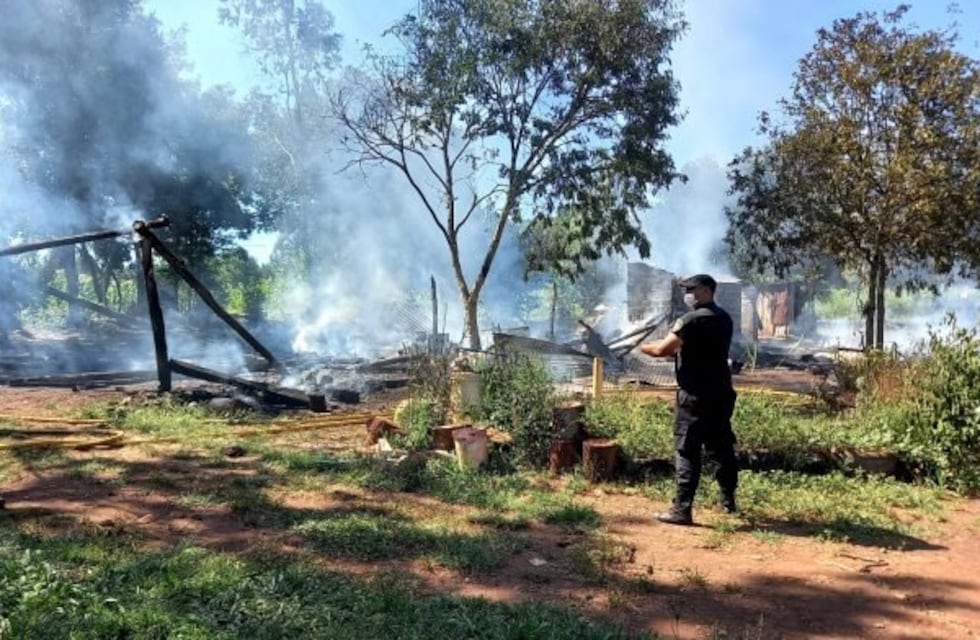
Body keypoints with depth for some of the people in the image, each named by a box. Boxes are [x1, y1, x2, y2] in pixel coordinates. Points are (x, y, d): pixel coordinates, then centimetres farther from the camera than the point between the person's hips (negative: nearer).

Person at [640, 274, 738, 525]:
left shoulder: (692, 320, -15)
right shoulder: (724, 318, 11)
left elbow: (662, 349, -18)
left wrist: (641, 346, 0)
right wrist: (677, 348, 12)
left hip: (695, 397, -8)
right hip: (720, 394, 8)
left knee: (687, 452, -5)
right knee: (722, 448, 17)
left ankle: (682, 510, -5)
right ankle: (728, 500, 28)